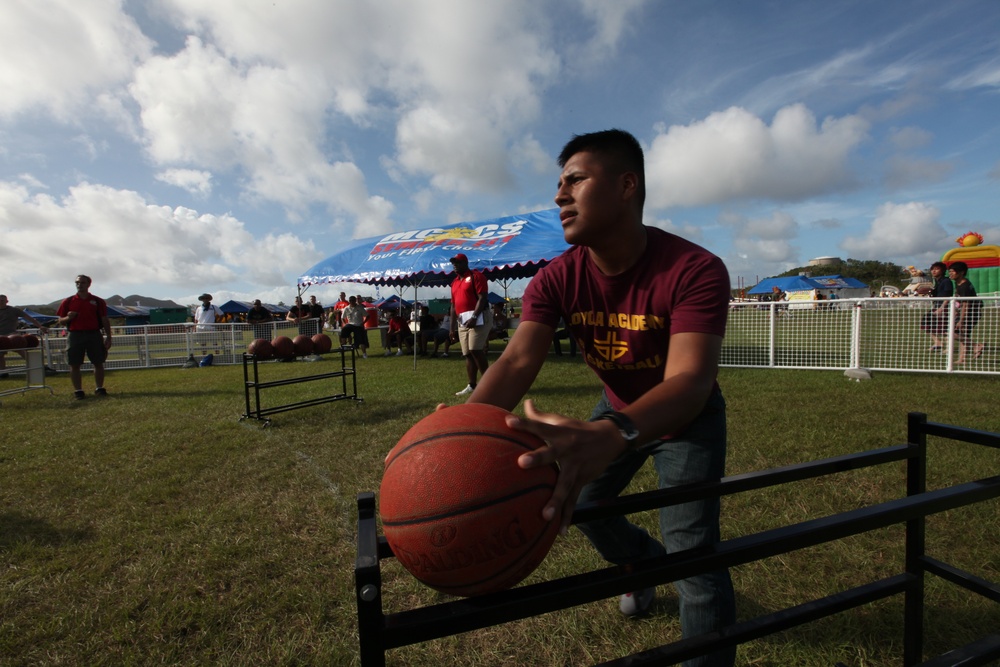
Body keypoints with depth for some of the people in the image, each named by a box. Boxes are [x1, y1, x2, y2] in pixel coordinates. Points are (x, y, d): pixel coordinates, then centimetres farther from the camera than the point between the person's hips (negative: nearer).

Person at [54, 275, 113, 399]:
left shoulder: (98, 301, 6)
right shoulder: (68, 302, 8)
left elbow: (105, 321, 5)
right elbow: (60, 322, 10)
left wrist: (108, 337, 0)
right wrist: (68, 318, -13)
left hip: (94, 335, 0)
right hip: (75, 335, 1)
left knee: (98, 363, 3)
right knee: (74, 365, 1)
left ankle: (99, 388, 14)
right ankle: (78, 391, 9)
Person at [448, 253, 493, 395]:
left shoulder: (476, 276, -4)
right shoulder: (455, 282, 19)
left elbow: (482, 298, -14)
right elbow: (453, 305, 21)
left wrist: (474, 317, -22)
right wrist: (453, 325, 14)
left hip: (478, 318, -8)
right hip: (462, 322, 8)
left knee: (475, 350, -14)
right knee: (468, 354, 6)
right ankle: (472, 385, 9)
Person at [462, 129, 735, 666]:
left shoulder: (695, 271, -33)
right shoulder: (557, 280, -21)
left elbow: (689, 379, -46)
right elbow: (517, 362, -32)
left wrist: (608, 436, -66)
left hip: (688, 417, -4)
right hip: (618, 409, 5)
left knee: (692, 548, -11)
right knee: (583, 507, 12)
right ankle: (645, 560, 46)